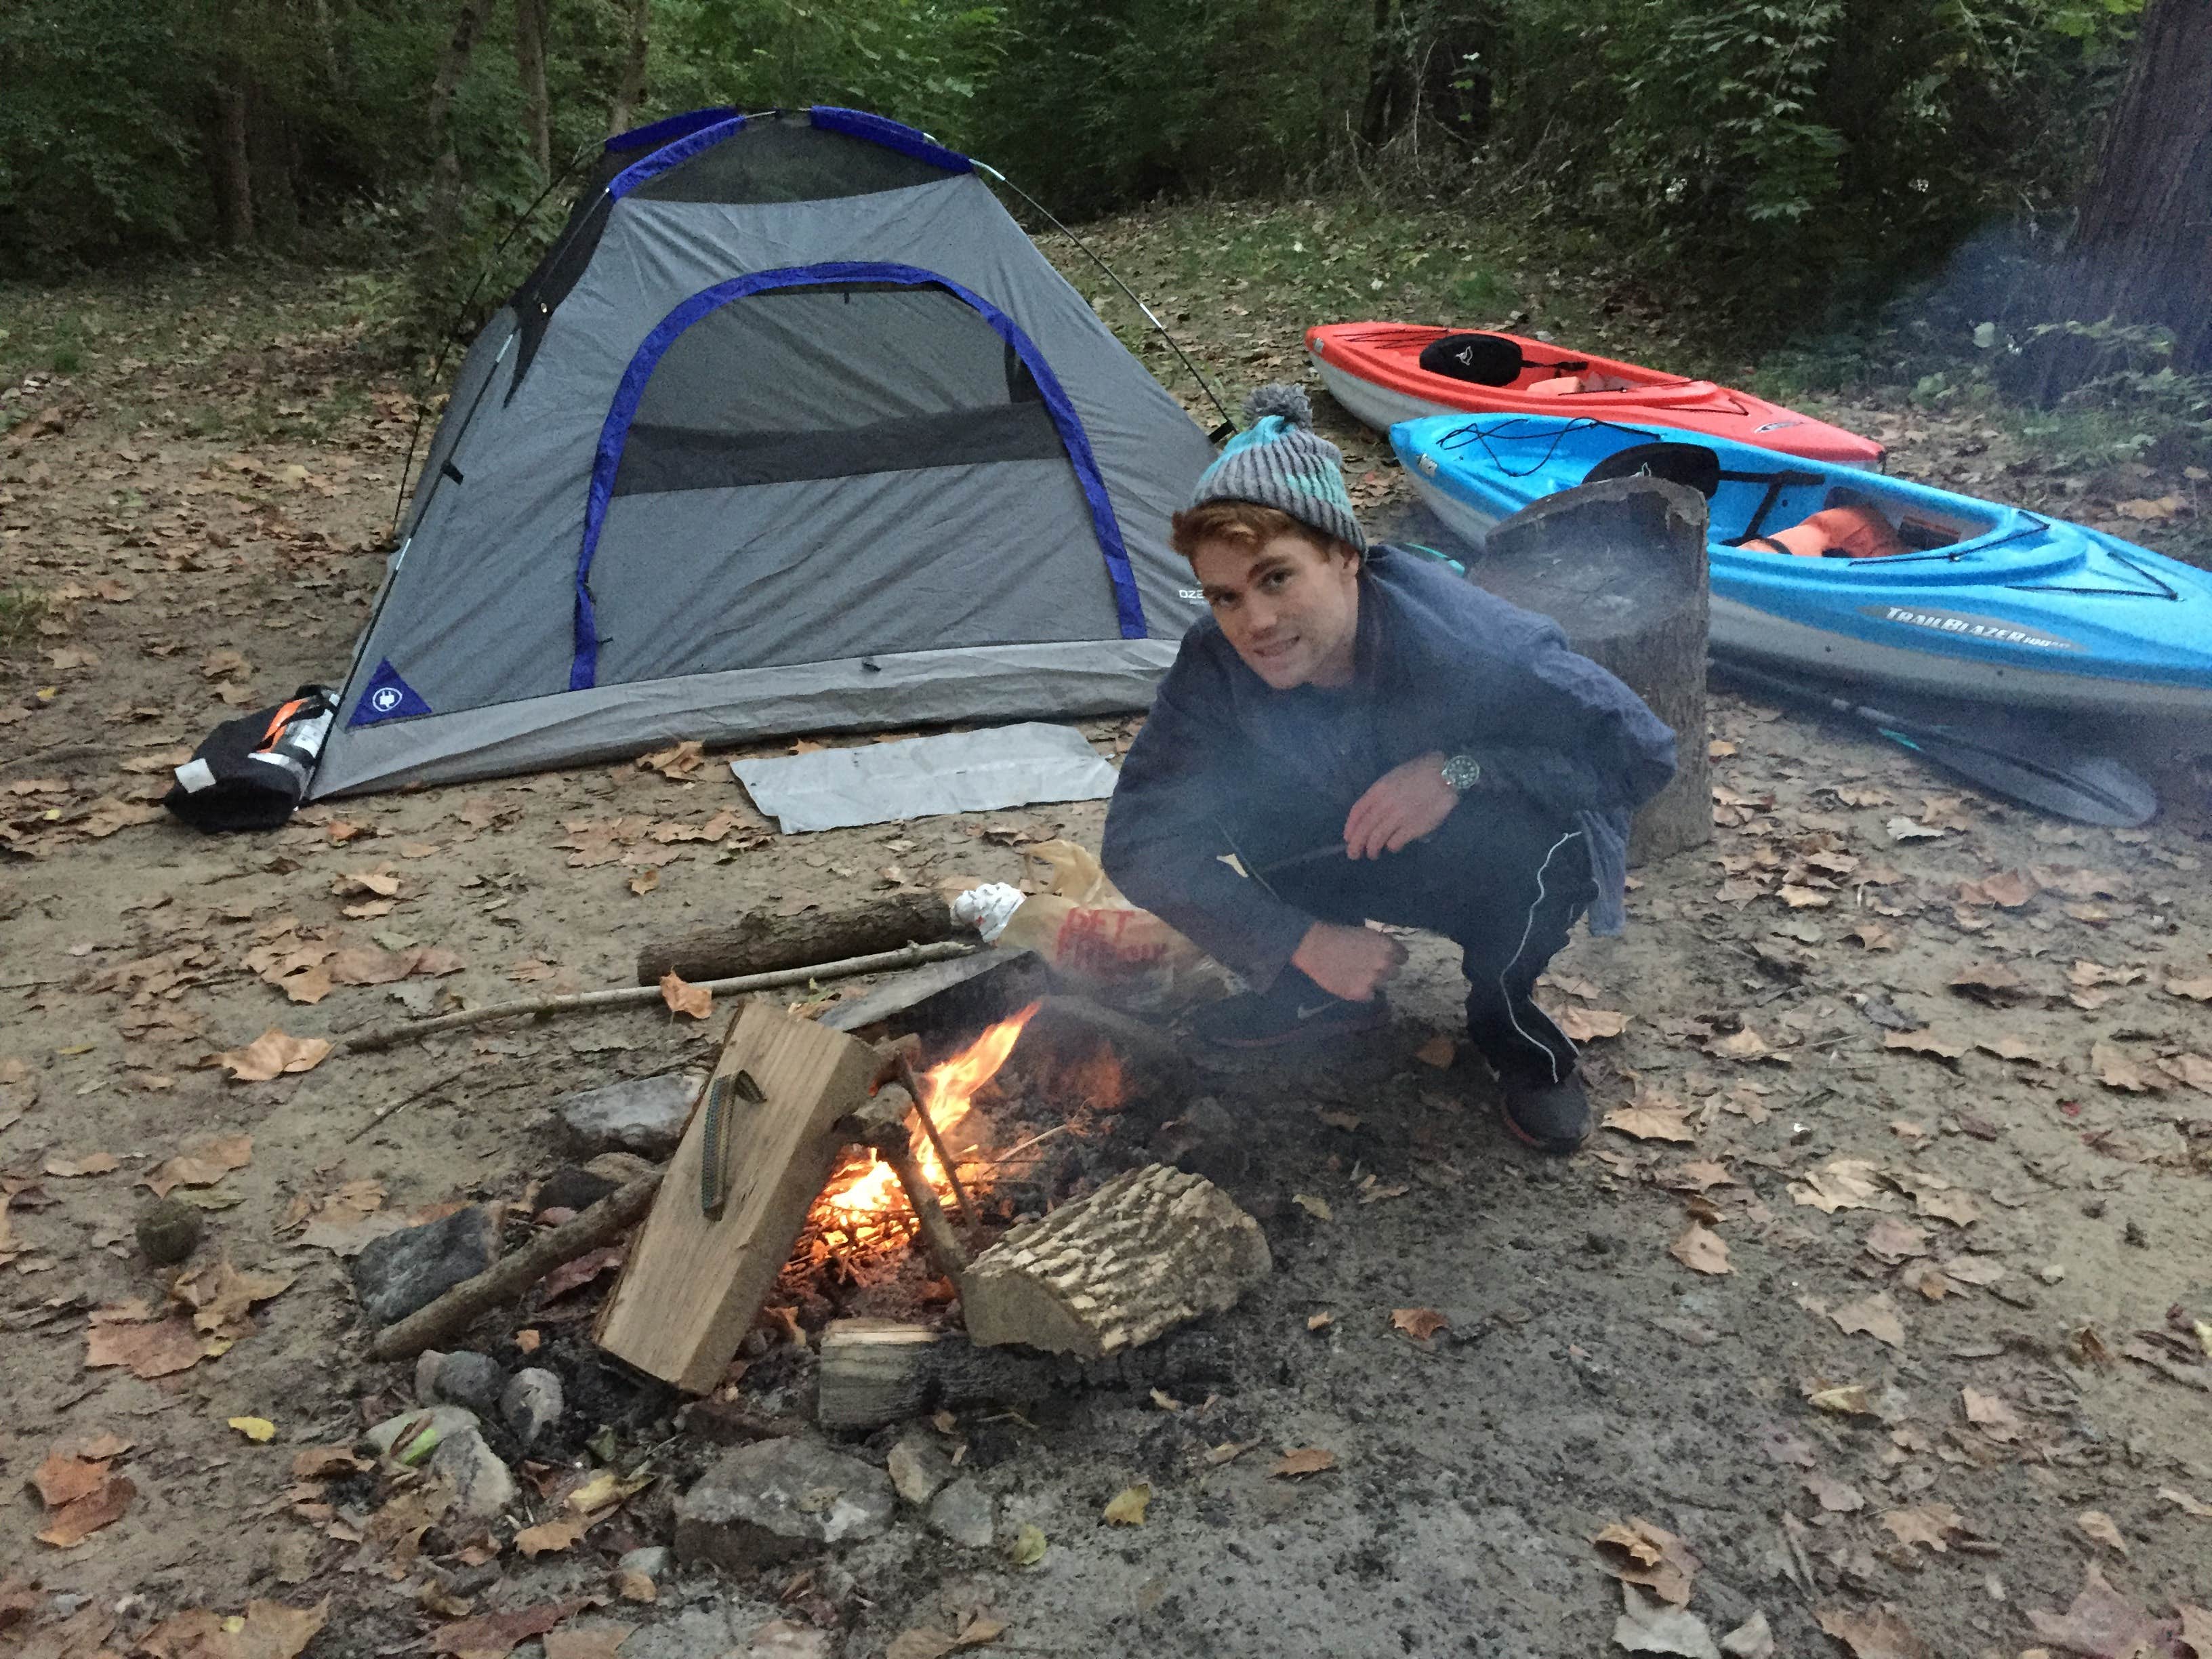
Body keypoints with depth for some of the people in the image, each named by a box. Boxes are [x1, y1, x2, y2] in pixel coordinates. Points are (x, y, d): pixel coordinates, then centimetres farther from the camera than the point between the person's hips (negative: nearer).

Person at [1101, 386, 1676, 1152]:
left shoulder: (1460, 632, -34)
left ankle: (1504, 1016, -7)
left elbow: (1643, 748, -25)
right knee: (1204, 803, -21)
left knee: (1522, 829, -38)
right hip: (1355, 858, 3)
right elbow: (1138, 837, -21)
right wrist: (1304, 942, -28)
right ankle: (1317, 995, 1)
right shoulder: (1217, 661, -23)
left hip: (1502, 862, -3)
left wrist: (1460, 769, -38)